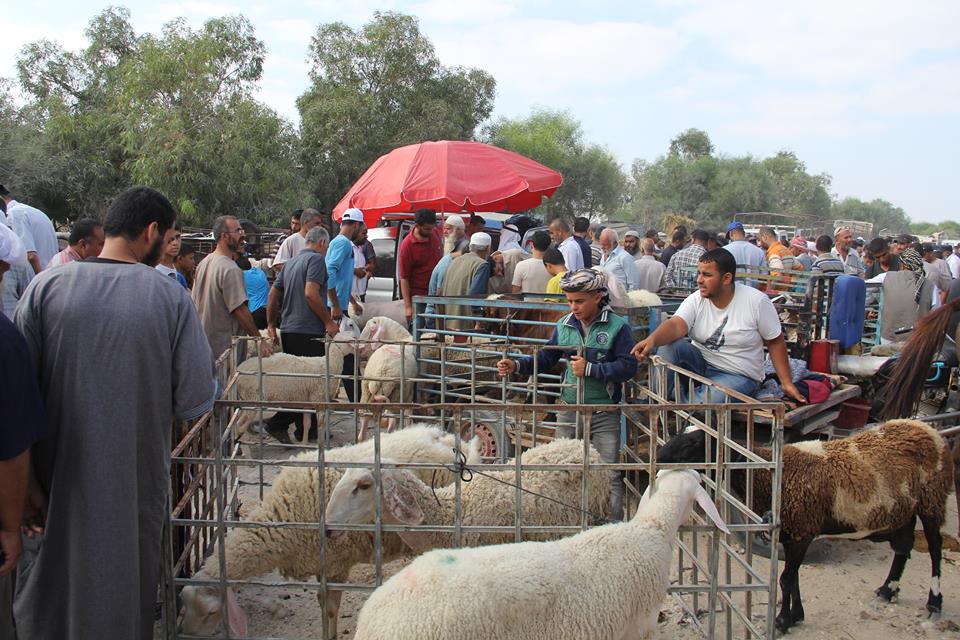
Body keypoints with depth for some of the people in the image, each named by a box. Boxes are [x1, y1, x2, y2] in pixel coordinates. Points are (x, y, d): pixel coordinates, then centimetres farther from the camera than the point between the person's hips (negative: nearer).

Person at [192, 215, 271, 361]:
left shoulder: (203, 263, 9)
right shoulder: (230, 270, -20)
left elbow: (194, 302, 17)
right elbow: (240, 310, -23)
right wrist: (260, 341, -16)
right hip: (224, 348, -9)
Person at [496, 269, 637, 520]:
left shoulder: (618, 327, -10)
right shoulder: (564, 325, 4)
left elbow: (628, 367, -16)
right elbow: (546, 358, 8)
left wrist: (590, 369, -22)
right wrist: (516, 365, -7)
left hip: (604, 414, -4)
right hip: (569, 409, 5)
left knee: (608, 474, 3)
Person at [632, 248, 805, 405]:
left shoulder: (757, 301, -12)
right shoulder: (696, 300, -6)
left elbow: (775, 342, -3)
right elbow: (676, 325, -24)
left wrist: (787, 383, -5)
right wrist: (652, 340, -46)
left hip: (738, 376, -3)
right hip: (700, 363, 3)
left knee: (713, 396, -36)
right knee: (669, 344, -24)